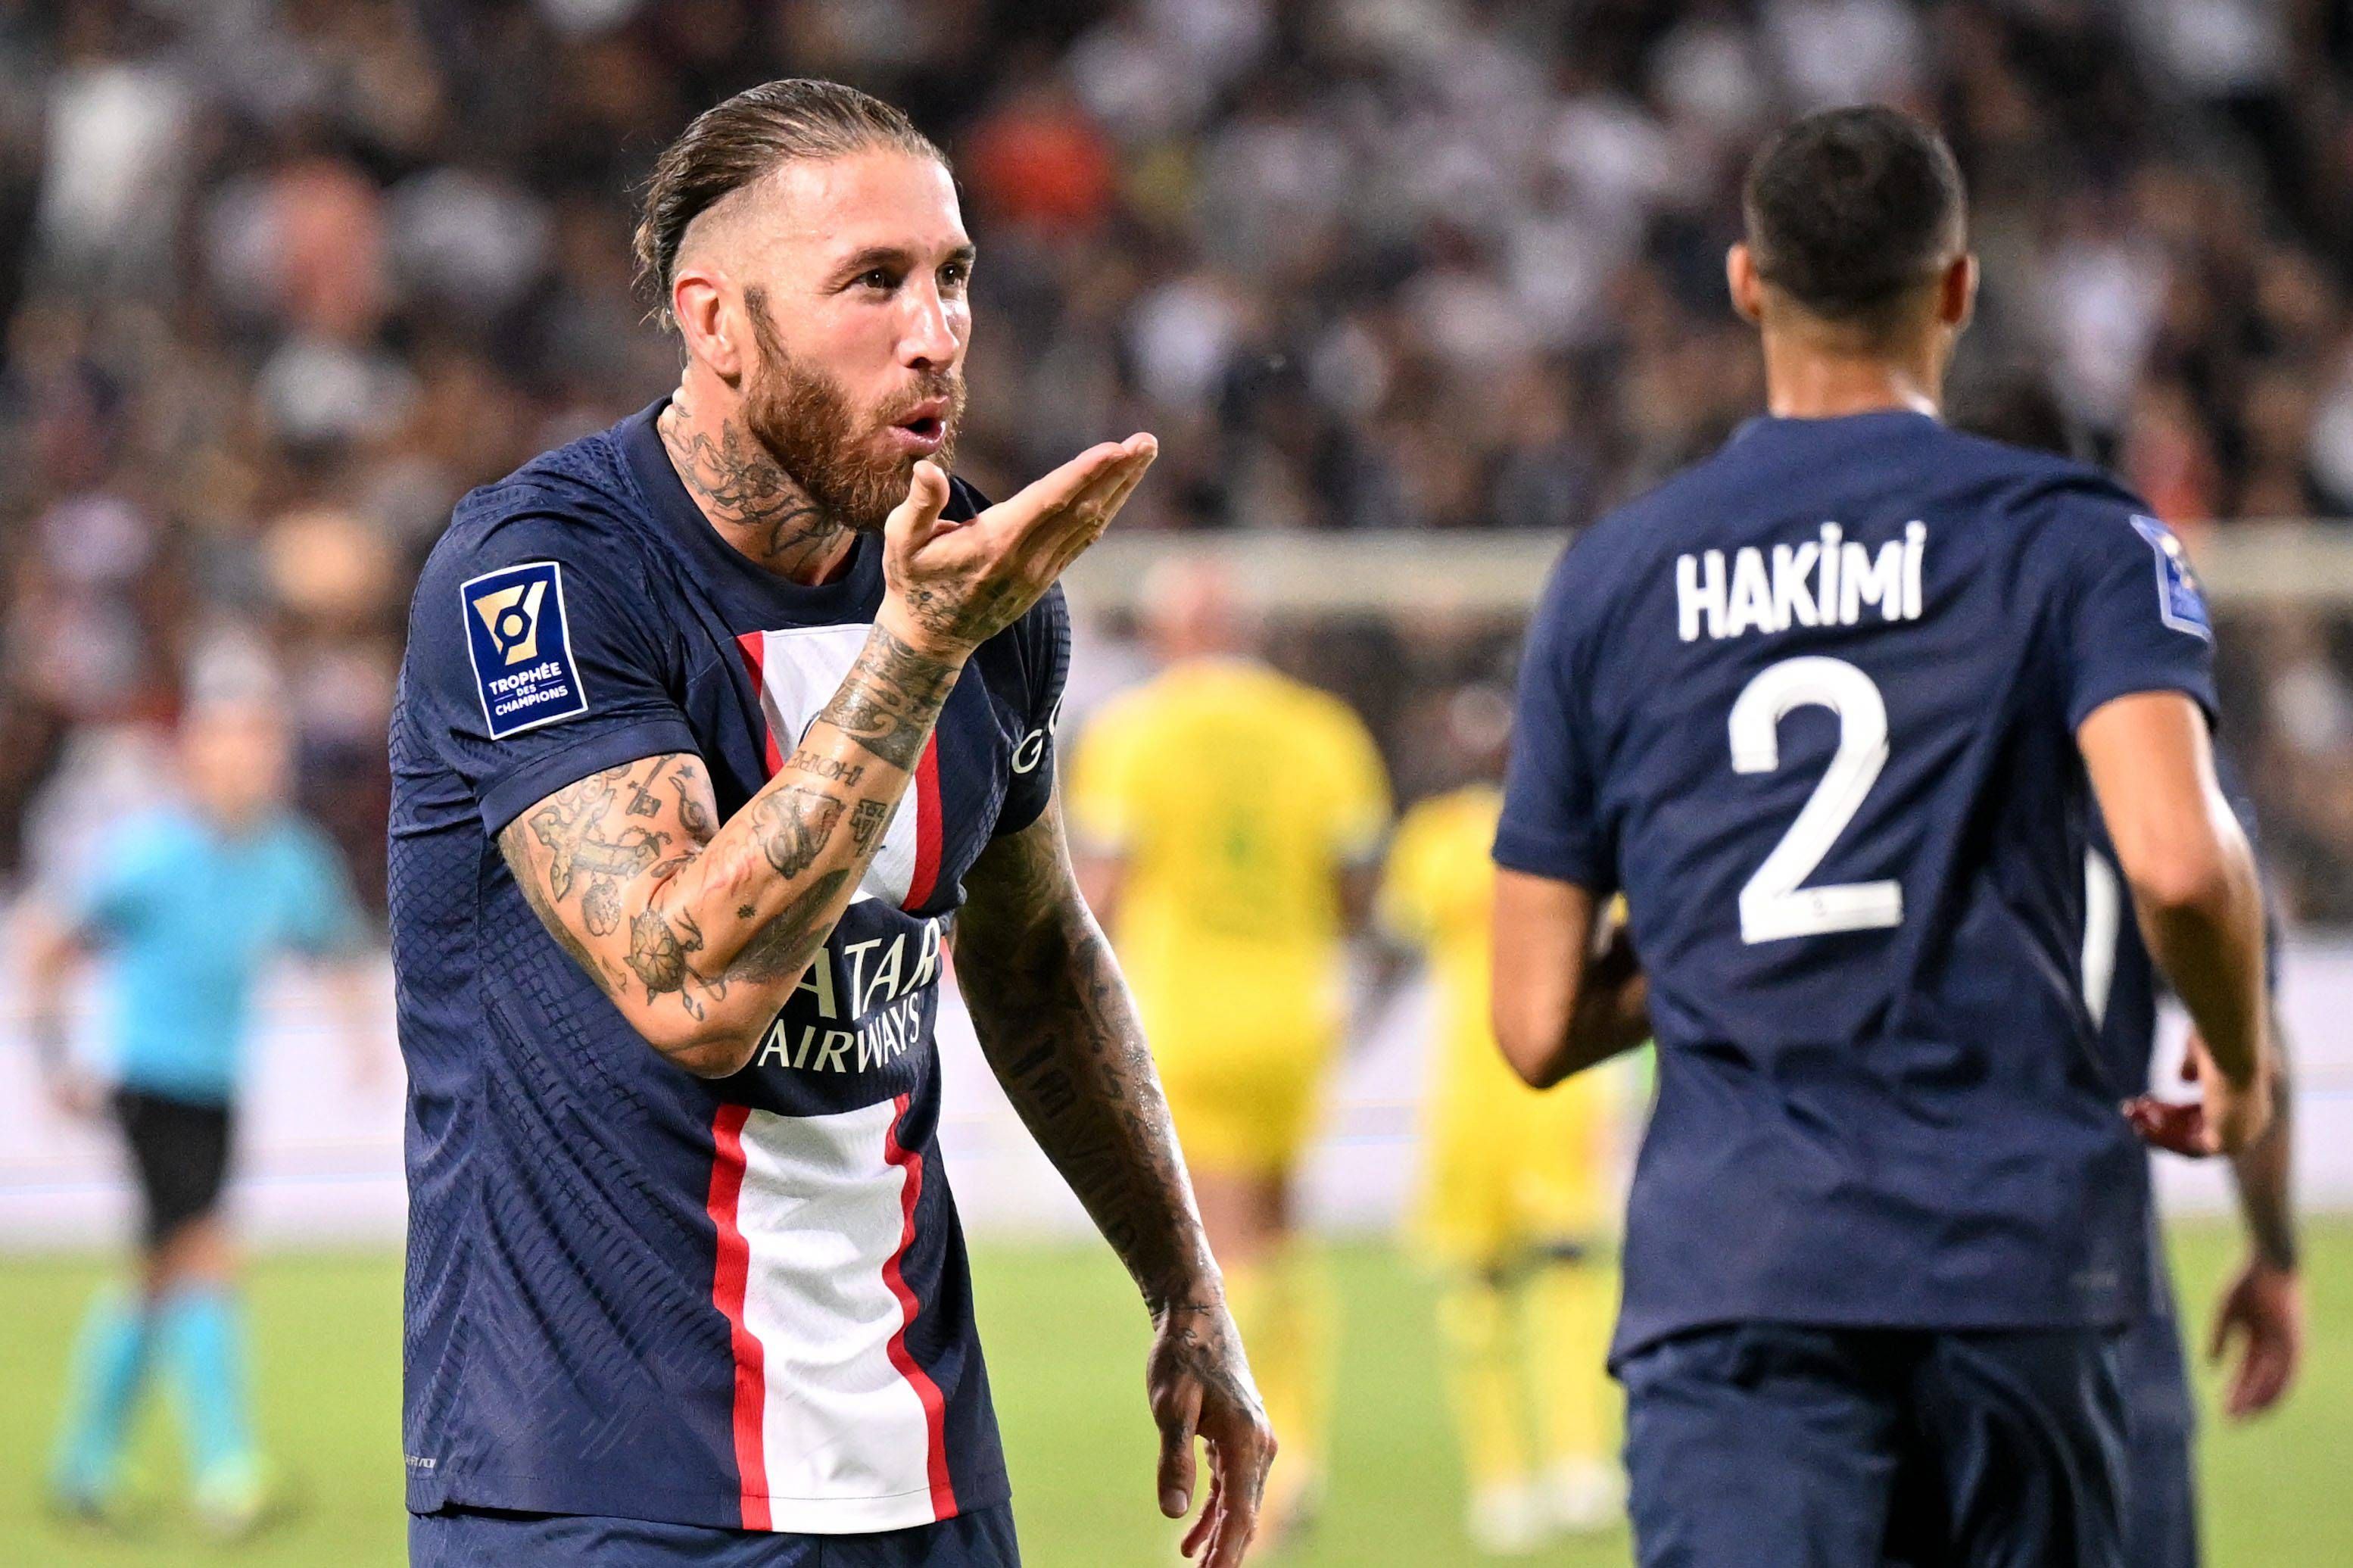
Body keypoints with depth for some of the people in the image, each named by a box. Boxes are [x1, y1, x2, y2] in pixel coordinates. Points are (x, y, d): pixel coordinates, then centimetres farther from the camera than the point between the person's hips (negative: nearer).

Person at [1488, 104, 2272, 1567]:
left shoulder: (1610, 577, 11)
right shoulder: (2075, 538, 3)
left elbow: (1541, 1026, 11)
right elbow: (2177, 864, -14)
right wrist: (2239, 1062, 6)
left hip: (1727, 1274, 1)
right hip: (2014, 1257, -1)